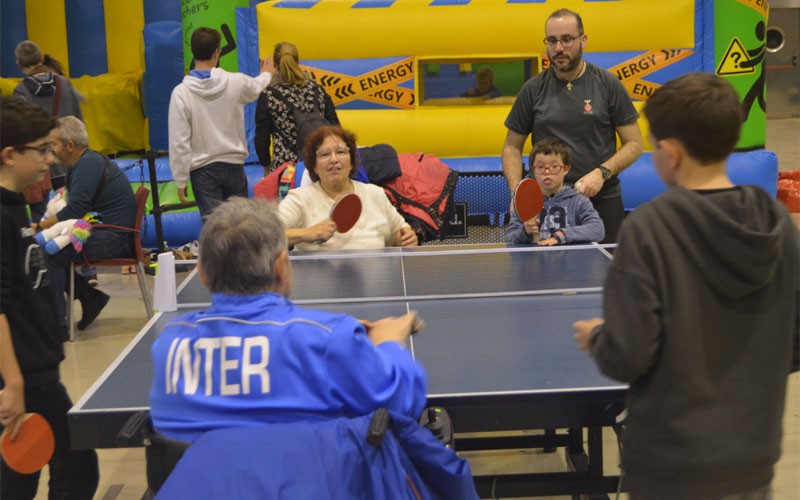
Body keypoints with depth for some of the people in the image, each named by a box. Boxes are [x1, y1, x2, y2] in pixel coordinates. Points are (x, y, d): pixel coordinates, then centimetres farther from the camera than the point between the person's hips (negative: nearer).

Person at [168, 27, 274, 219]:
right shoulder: (236, 82, -7)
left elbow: (179, 142, -13)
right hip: (234, 164, 2)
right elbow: (256, 87, 20)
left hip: (202, 170, -2)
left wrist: (181, 181, -3)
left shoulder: (181, 92, -13)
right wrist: (266, 74, 44)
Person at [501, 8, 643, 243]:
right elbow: (512, 147, 9)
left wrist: (602, 173, -14)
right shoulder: (533, 90, 4)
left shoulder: (608, 85, 1)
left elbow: (634, 143, 2)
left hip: (602, 200, 0)